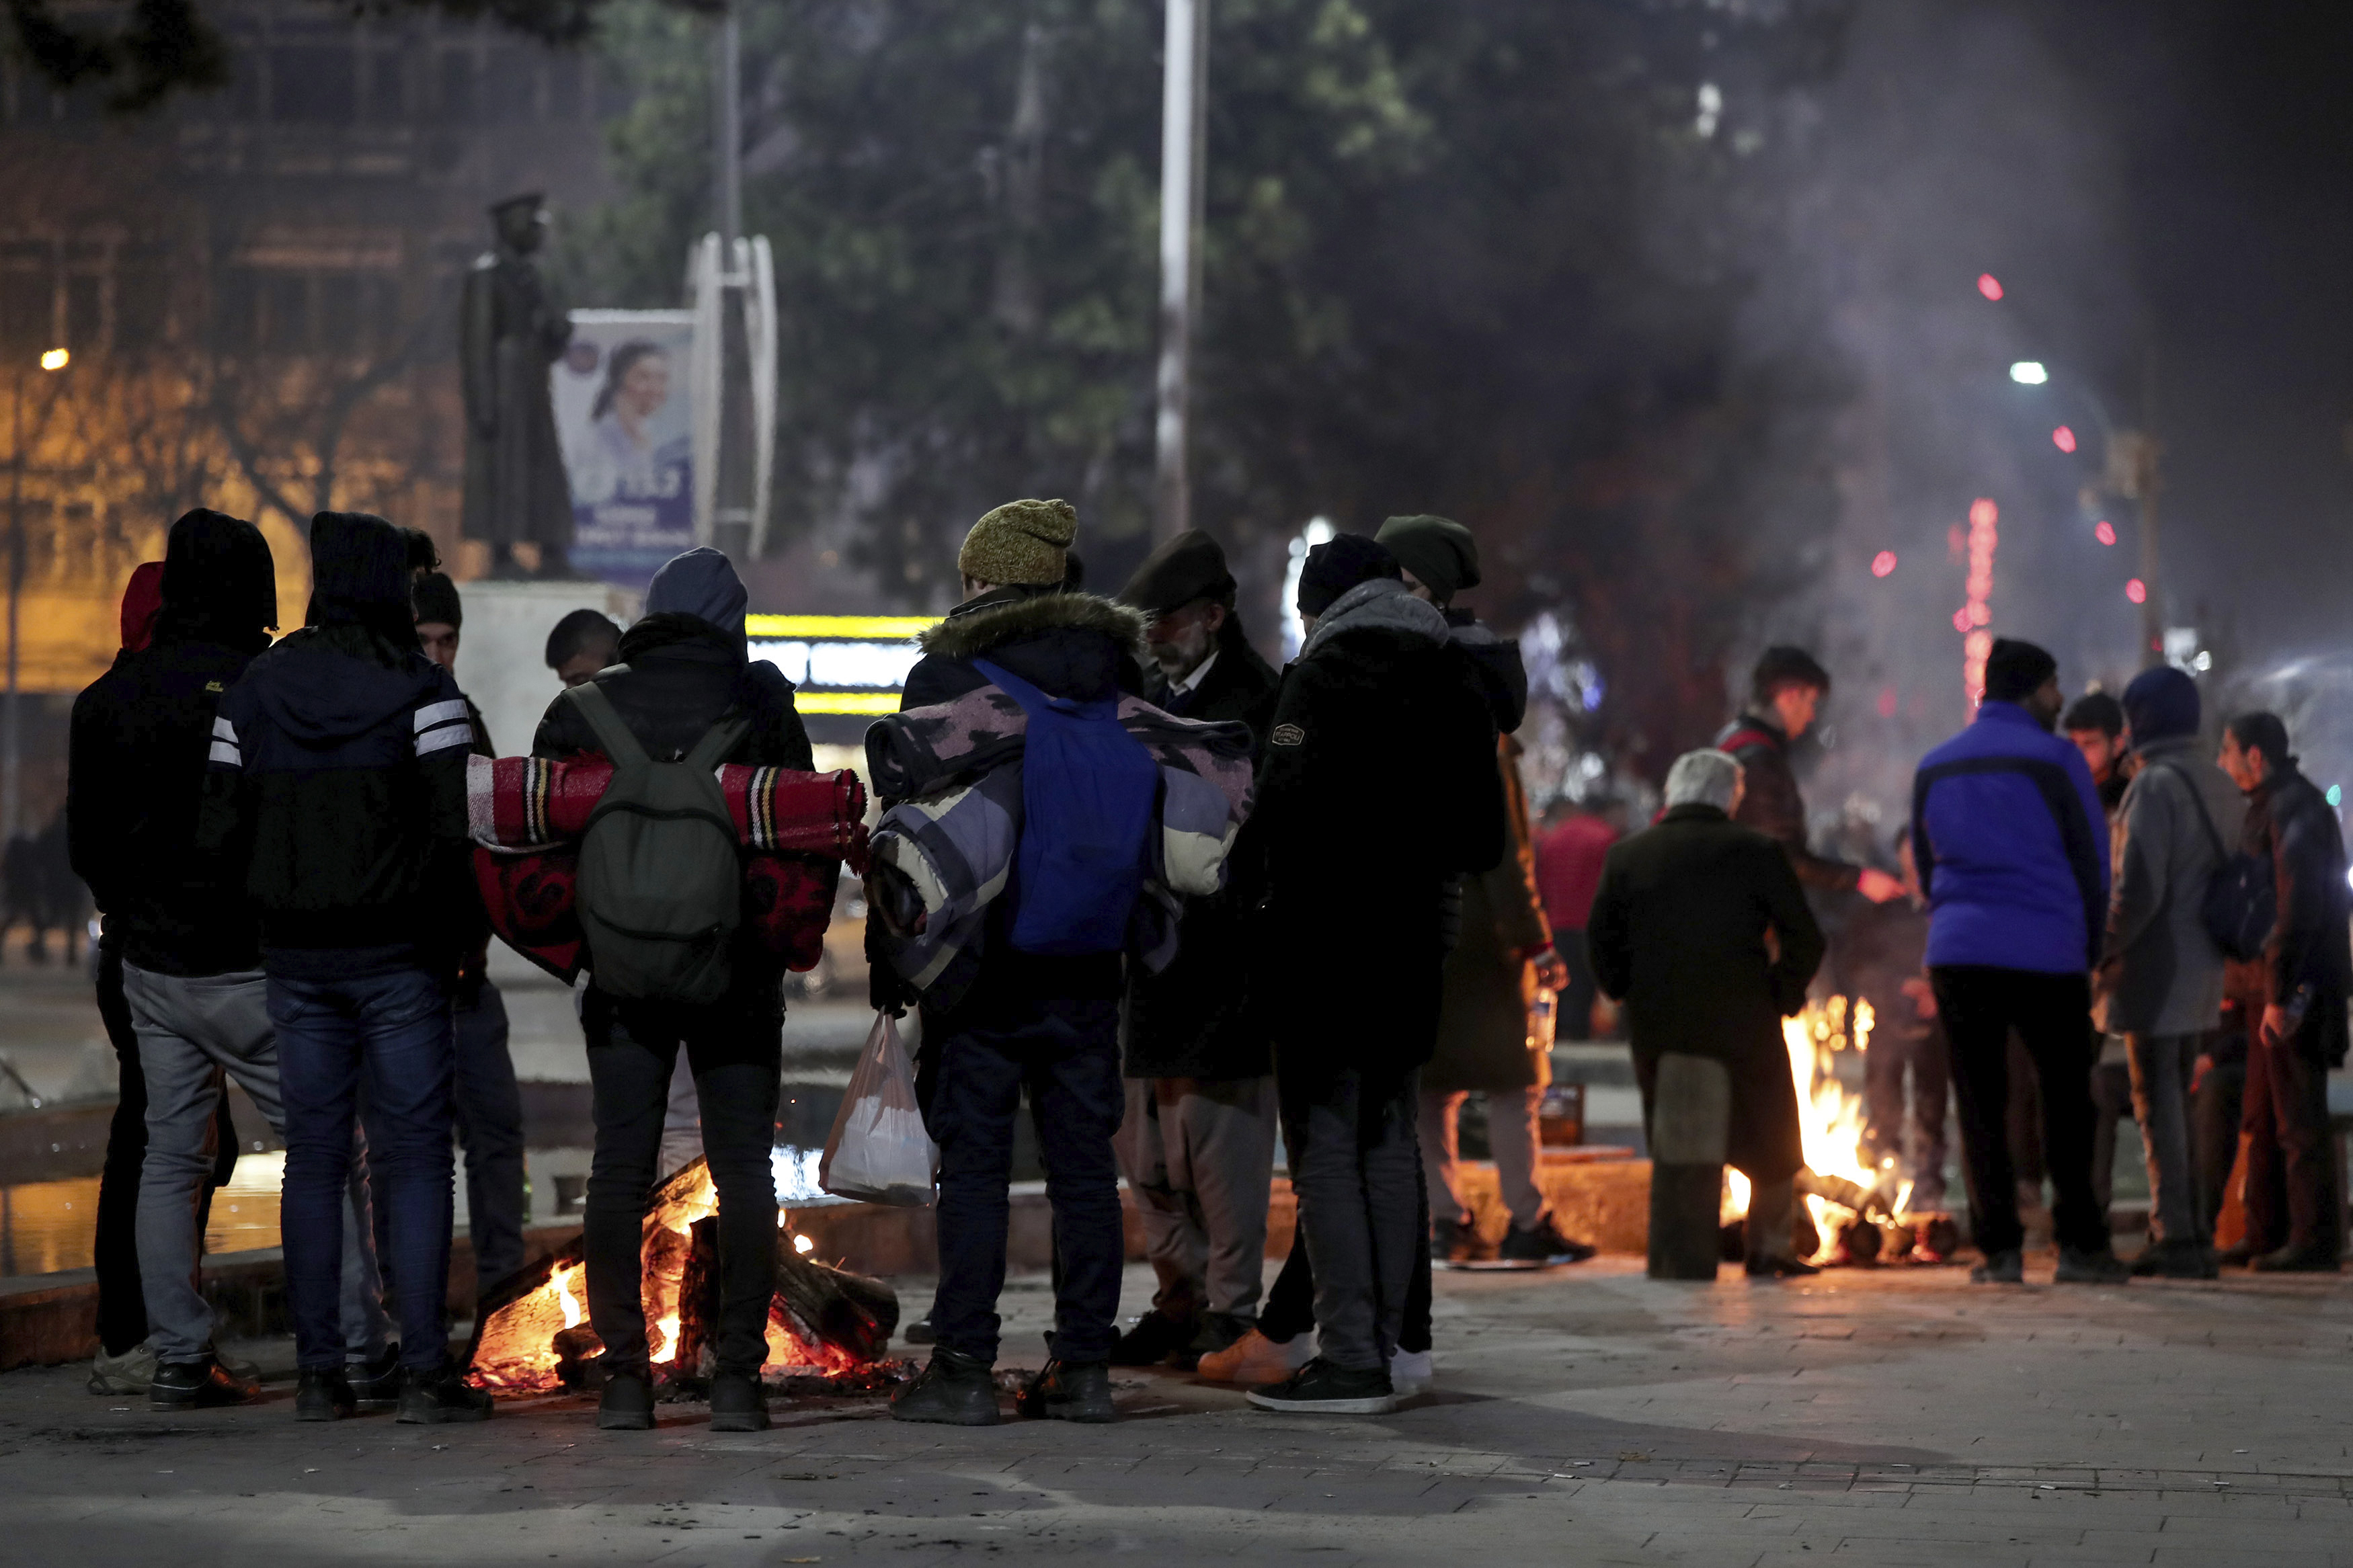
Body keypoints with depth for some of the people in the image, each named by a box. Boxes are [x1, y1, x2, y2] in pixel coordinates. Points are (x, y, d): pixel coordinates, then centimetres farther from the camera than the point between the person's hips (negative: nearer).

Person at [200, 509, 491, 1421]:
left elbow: (218, 828, 2)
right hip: (397, 953, -4)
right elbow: (451, 826, -15)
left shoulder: (255, 691, 4)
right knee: (414, 1156, 0)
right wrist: (441, 914, -1)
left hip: (296, 956, 4)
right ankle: (424, 1371, -4)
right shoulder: (419, 689, -8)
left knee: (313, 1157, 8)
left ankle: (318, 1373, 7)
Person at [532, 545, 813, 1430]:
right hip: (739, 969, -1)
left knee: (619, 1167, 6)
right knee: (743, 1167, 3)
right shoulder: (761, 701, -2)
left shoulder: (586, 708, 3)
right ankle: (738, 1375, -1)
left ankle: (625, 1377, 3)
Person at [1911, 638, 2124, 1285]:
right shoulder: (2054, 759, -3)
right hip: (2047, 956, -3)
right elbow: (2092, 860, 0)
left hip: (1959, 953, 3)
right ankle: (2080, 1244, 2)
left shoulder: (1935, 767, 12)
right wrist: (2091, 949, 11)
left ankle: (1999, 1249, 1)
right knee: (2066, 1102, 5)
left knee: (1980, 1105, 4)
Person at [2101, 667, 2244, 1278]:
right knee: (2177, 1105, 16)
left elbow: (2138, 889, -21)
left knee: (2159, 1108, -4)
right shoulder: (2220, 785, 12)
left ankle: (2175, 1238, -6)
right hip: (2205, 973, 9)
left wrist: (2101, 954, -11)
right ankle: (2194, 1235, 18)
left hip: (2154, 974, -9)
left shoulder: (2155, 786, -15)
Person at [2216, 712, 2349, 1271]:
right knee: (2263, 1120, 14)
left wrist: (2281, 993, -24)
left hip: (2296, 989, -11)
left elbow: (2300, 906, -22)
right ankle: (2266, 1236, 20)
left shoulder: (2293, 809, -15)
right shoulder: (2273, 806, 18)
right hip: (2273, 989, 11)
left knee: (2299, 1121, -8)